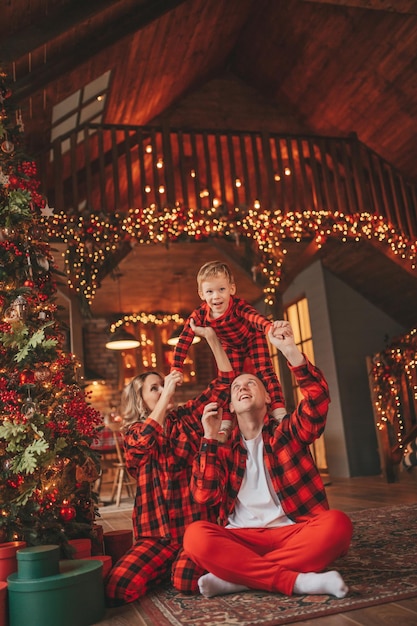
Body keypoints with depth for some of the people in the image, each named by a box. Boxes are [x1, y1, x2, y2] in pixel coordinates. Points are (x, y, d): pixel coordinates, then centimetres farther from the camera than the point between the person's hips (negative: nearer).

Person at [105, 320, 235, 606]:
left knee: (187, 579, -28)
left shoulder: (187, 417, 10)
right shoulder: (133, 434, 8)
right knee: (117, 590, -20)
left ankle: (184, 563, 7)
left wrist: (211, 337, -4)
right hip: (157, 532, 1)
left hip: (198, 523, -1)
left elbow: (225, 382, 4)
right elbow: (144, 441, -18)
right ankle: (167, 566, 8)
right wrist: (166, 395, -18)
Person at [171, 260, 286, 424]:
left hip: (253, 338, -3)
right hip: (230, 347, 3)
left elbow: (256, 317, -60)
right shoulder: (199, 315, -31)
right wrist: (176, 369, -36)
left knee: (265, 372, -15)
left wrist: (270, 328, -82)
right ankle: (225, 422, 8)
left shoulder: (238, 305, -41)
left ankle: (279, 413, -13)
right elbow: (183, 341, -29)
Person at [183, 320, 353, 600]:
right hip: (241, 538, 1)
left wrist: (290, 350, -21)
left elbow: (318, 399, -9)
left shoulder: (287, 432, 12)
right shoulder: (224, 448, 16)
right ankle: (298, 581, -27)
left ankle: (238, 576, -24)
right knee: (196, 535, -29)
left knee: (337, 523, -31)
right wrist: (209, 438, -5)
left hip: (292, 533, 0)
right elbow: (205, 496, 0)